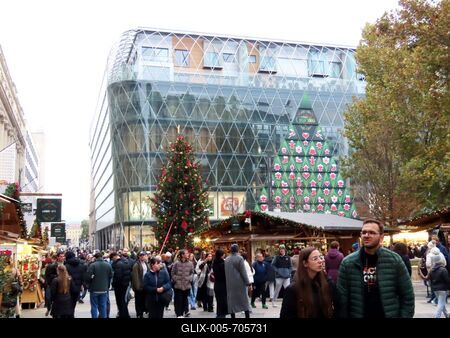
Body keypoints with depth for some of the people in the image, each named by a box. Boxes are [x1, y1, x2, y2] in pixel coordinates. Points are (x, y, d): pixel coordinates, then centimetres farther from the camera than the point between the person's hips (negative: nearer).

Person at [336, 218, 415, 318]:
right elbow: (342, 298, -3)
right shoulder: (347, 263, -6)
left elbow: (407, 296, -2)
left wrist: (405, 316, -7)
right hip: (358, 315, 1)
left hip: (390, 315, 0)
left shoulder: (394, 260, -7)